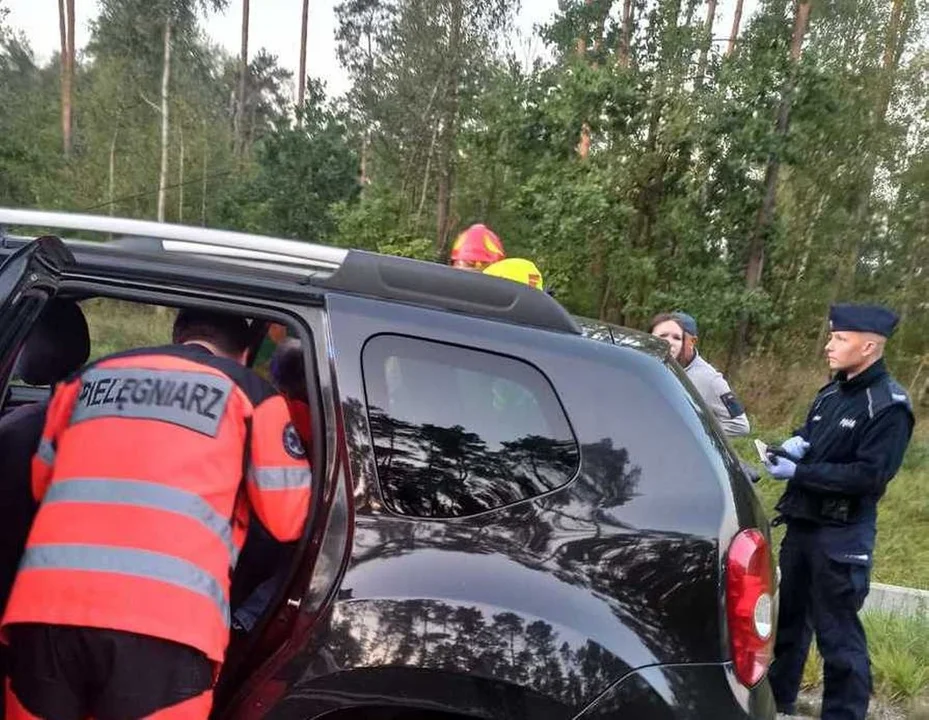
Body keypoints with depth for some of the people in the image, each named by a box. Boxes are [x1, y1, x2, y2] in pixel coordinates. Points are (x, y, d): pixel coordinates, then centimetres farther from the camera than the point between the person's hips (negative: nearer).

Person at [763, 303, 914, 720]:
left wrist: (799, 472, -21)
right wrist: (797, 442, -1)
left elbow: (871, 475, -21)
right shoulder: (833, 392, 10)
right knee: (788, 617, 19)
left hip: (842, 537, -8)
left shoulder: (889, 406, -15)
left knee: (837, 633, 1)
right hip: (803, 524, 8)